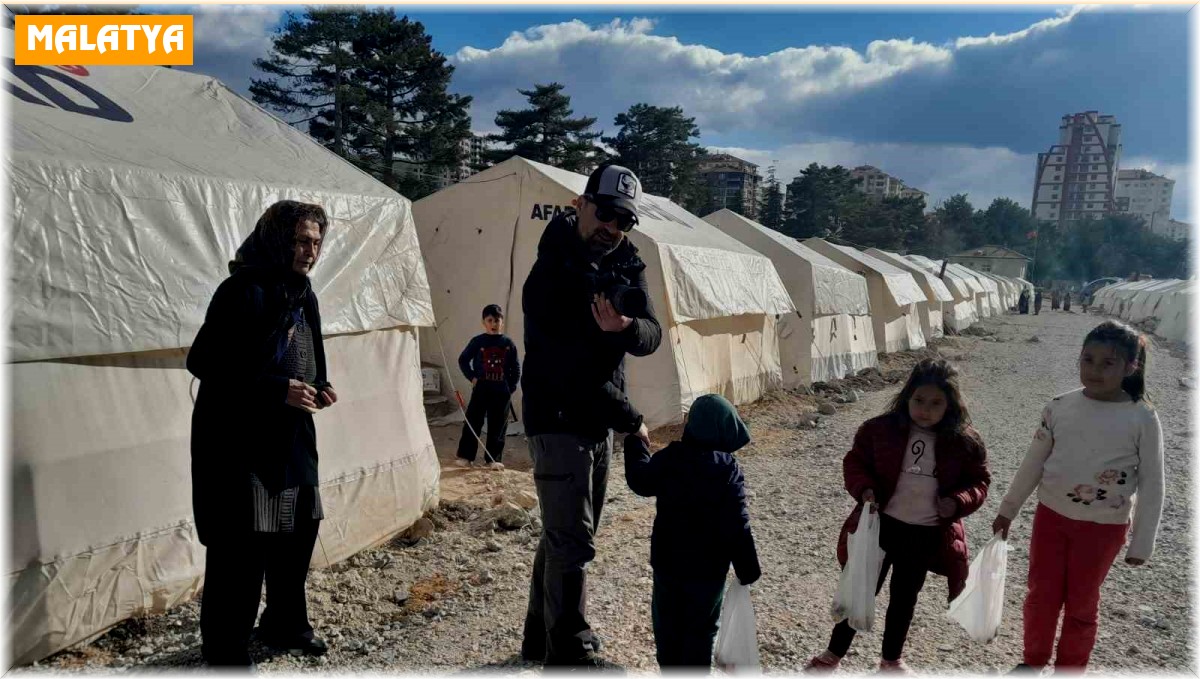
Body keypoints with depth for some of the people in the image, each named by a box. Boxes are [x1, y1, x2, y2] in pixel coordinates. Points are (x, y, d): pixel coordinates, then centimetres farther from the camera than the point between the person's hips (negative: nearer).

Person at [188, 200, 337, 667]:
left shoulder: (303, 295, 10)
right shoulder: (243, 290, -15)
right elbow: (204, 362, -19)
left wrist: (316, 389, 1)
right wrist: (278, 389, -23)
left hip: (290, 436, 9)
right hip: (237, 440, -8)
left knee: (299, 528, 15)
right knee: (240, 546, -2)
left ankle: (284, 624, 34)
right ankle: (225, 649, 15)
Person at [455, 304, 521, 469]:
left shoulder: (508, 344, 2)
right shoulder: (477, 341, -2)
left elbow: (516, 367, 7)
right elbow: (463, 360, 5)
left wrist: (512, 386, 0)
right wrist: (471, 377, -4)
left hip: (502, 392, 1)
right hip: (481, 389, -1)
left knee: (498, 426, 6)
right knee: (472, 423, 1)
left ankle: (494, 459, 14)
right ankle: (465, 456, 8)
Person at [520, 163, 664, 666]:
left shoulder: (627, 268, 4)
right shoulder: (551, 275, -18)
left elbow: (652, 337, -7)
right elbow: (569, 370, -22)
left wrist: (627, 327, -32)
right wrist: (630, 420, -15)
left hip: (599, 423, 8)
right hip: (558, 422, -8)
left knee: (564, 534, 17)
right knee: (572, 541, -5)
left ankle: (541, 637, 32)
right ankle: (570, 653, 8)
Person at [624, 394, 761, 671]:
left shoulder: (668, 458, -7)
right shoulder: (728, 469, -14)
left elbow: (640, 480, 11)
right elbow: (736, 525, -14)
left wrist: (635, 443, 26)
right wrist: (748, 569, -5)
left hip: (667, 559, 3)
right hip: (708, 566, -2)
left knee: (667, 622, 18)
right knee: (701, 627, 10)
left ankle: (670, 669, 28)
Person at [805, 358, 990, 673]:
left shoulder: (965, 441, -9)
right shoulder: (881, 429, -11)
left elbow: (979, 480, 2)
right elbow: (855, 461, -1)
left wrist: (959, 501, -17)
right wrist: (863, 489, -19)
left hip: (928, 535, 1)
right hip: (882, 525, -1)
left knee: (905, 598, 19)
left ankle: (891, 661, 39)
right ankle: (832, 654, 27)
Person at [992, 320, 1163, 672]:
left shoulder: (1143, 419, -14)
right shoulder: (1059, 407, -7)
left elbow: (1151, 485, -7)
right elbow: (1033, 464, 2)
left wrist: (1142, 542, -4)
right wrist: (1008, 510, 7)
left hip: (1104, 527, -2)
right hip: (1051, 515, 3)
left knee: (1081, 605, 14)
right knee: (1041, 595, 15)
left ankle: (1068, 670, 34)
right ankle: (1033, 662, 37)